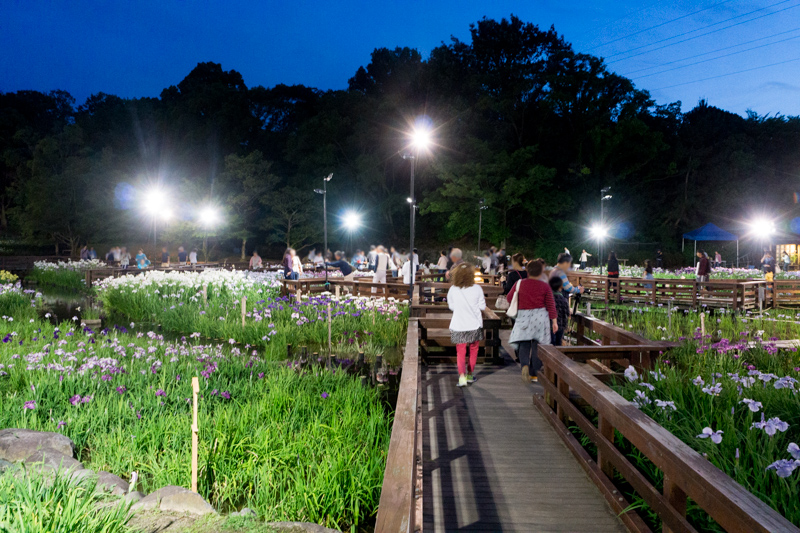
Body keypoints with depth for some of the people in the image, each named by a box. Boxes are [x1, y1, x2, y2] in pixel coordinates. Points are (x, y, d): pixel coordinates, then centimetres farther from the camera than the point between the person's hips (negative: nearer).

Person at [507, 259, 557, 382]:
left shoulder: (519, 284, -1)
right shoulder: (545, 286, -1)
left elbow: (509, 298, 7)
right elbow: (551, 305, -2)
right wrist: (554, 321, 3)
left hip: (523, 316, 0)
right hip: (540, 316, 0)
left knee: (524, 344, 5)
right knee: (537, 346, 7)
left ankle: (525, 365, -23)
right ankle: (534, 374, 11)